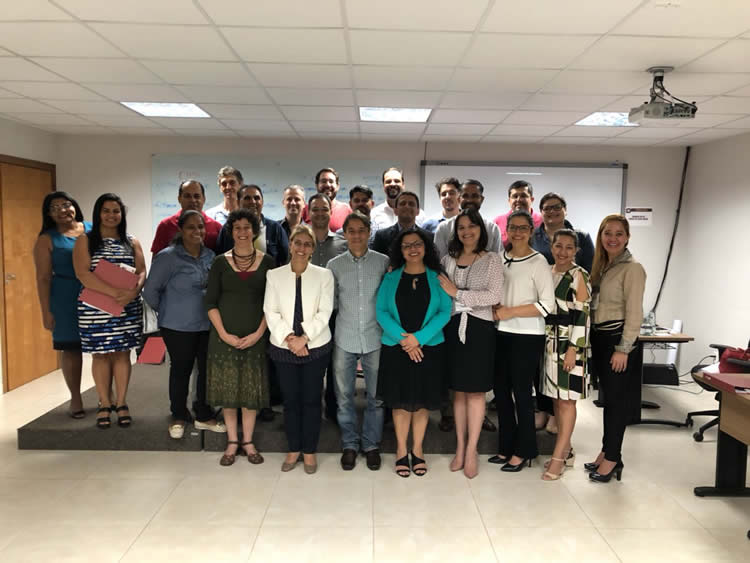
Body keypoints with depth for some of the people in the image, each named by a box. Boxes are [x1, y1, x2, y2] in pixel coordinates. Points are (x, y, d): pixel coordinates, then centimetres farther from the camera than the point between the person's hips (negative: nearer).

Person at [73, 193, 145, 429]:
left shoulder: (132, 242, 10)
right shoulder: (85, 241, 1)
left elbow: (142, 272, 2)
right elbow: (83, 274, -12)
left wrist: (133, 291, -20)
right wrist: (114, 292, -23)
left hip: (128, 308, 2)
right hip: (96, 308, -2)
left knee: (122, 353, 6)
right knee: (101, 354, 5)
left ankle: (121, 403, 14)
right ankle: (104, 404, 15)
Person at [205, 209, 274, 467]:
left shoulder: (267, 262, 2)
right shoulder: (220, 262, 3)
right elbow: (210, 302, 1)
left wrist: (259, 333, -9)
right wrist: (224, 334, -9)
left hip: (255, 336, 0)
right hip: (224, 336, 1)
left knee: (251, 389, 5)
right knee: (227, 388, 6)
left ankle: (248, 442, 19)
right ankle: (232, 442, 19)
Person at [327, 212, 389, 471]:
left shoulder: (384, 262, 0)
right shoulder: (334, 265, 3)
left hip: (375, 339, -1)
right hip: (344, 340, 1)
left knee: (376, 397, 8)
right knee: (344, 396, 9)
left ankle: (371, 444, 26)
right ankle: (350, 444, 27)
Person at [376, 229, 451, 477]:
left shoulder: (437, 278, 1)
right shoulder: (390, 278, 3)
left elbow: (445, 312, -5)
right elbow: (381, 311, -3)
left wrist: (418, 338, -15)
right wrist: (402, 337, -16)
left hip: (429, 348, 0)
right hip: (395, 348, 0)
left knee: (422, 401, 9)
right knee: (400, 401, 7)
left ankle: (417, 449, 25)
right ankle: (401, 450, 22)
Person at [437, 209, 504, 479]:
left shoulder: (492, 259, 0)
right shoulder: (448, 260, 10)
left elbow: (494, 296, -12)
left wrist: (457, 293, -14)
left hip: (479, 328, -3)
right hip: (453, 327, 3)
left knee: (475, 391, 2)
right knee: (458, 389, 9)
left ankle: (471, 451, 11)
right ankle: (460, 446, 20)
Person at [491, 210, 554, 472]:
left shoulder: (538, 262, -8)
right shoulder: (500, 259, 8)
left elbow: (547, 305, -14)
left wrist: (510, 312, -17)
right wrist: (496, 310, -3)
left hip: (527, 337, -6)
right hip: (502, 334, 6)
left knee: (522, 394, 3)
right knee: (501, 391, 12)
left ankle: (523, 451, 19)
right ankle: (506, 447, 26)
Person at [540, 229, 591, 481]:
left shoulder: (579, 276, -9)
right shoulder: (548, 273, 10)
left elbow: (582, 316, -13)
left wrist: (573, 349, -18)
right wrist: (543, 343, 12)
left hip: (569, 344, -6)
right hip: (550, 343, 7)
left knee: (566, 399, -2)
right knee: (556, 399, 11)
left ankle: (558, 457, 4)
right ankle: (566, 450, 24)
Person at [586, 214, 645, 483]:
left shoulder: (632, 269, -10)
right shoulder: (601, 266, 13)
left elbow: (634, 312, -14)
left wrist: (623, 349, -17)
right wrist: (591, 338, 7)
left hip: (618, 338, -7)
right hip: (599, 337, 7)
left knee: (615, 398, -1)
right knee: (608, 397, 13)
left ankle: (613, 458, 10)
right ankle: (608, 451, 23)